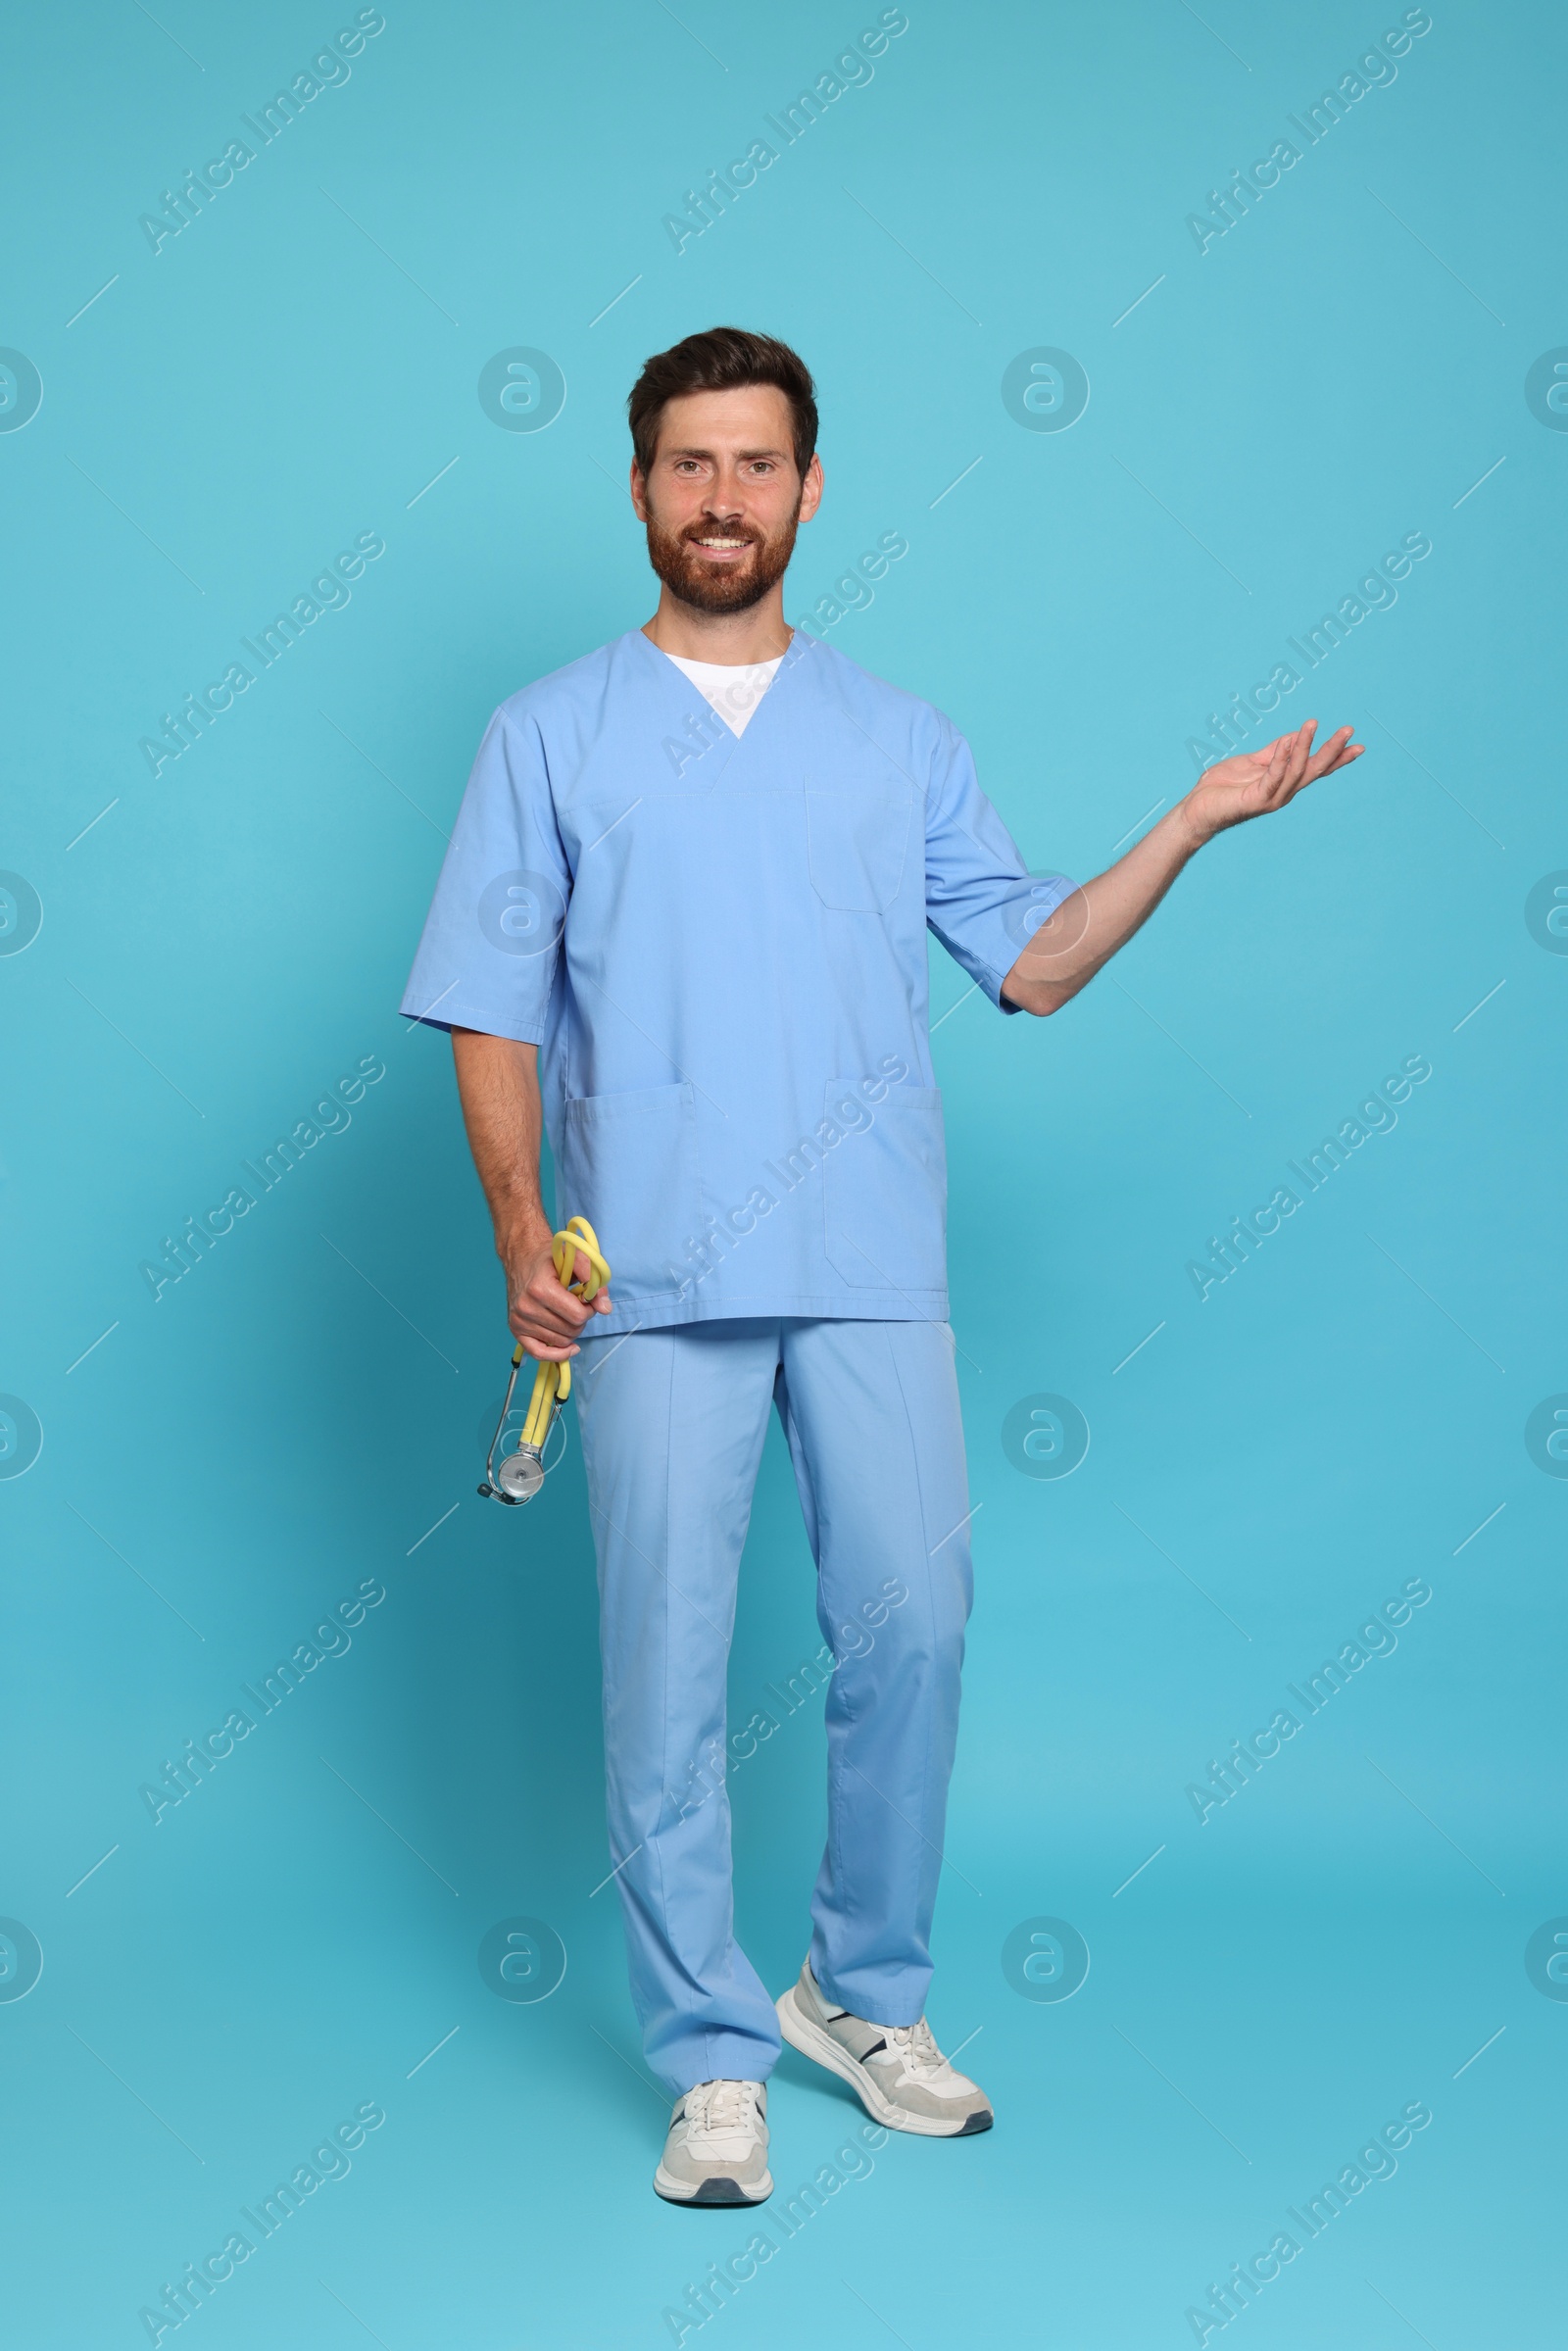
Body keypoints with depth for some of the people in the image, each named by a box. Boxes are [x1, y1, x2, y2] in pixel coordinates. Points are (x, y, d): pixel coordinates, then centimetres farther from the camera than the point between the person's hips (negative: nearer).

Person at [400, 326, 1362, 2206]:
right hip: (655, 1274, -2)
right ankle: (712, 2054, 14)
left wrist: (1193, 821, 3)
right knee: (669, 1663, 0)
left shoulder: (901, 741, 15)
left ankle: (866, 1994, 23)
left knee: (912, 1622, 2)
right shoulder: (551, 735, 8)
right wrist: (520, 1231, -9)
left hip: (873, 1262, 2)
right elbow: (494, 1008, 3)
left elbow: (1032, 962, 13)